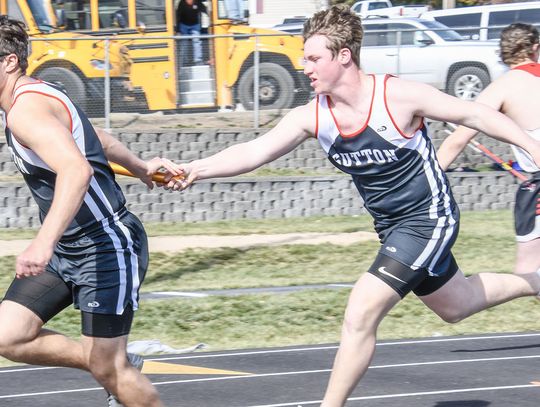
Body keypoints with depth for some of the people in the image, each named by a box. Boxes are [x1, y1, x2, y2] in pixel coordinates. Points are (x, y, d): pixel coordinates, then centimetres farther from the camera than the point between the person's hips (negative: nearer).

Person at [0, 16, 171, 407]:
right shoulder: (37, 98, 8)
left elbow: (76, 170, -41)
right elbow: (99, 139, 25)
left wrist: (43, 243, -52)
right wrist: (140, 168, 43)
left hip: (108, 247, -9)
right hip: (66, 251, 9)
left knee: (108, 368, -3)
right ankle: (117, 372, 13)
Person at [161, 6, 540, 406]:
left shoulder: (399, 96, -25)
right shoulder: (311, 117, -11)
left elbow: (473, 114, -14)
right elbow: (255, 151, -20)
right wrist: (195, 170, -35)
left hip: (428, 219, -7)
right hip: (391, 226, 7)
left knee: (360, 315, -19)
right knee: (455, 305, 30)